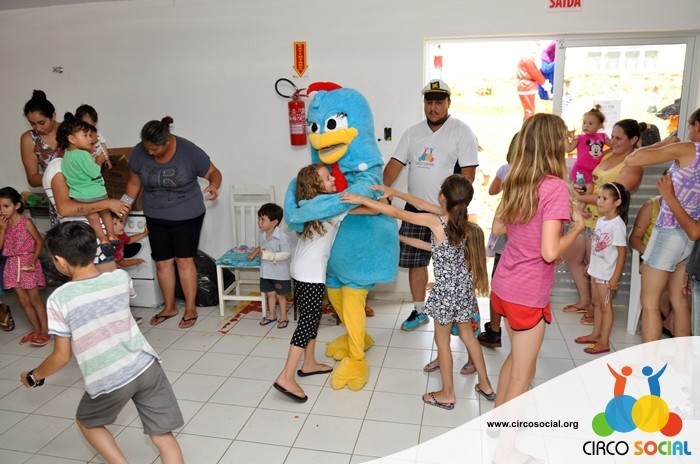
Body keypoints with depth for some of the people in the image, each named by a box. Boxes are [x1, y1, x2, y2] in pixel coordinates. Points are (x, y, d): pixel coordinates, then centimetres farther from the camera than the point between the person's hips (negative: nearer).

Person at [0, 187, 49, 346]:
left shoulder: (26, 222, -12)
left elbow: (39, 242, -8)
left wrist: (33, 260, -18)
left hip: (27, 263, -5)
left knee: (34, 298, -2)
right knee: (23, 300, 9)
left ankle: (45, 332, 5)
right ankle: (36, 330, 20)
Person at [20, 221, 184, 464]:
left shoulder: (59, 299, -15)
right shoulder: (121, 278, -4)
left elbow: (61, 357, -7)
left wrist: (33, 376, 12)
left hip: (109, 382, -3)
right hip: (146, 367, 3)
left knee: (87, 421, 30)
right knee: (163, 435, 11)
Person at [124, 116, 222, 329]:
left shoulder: (189, 151, -19)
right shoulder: (139, 152, -10)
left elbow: (213, 172, -9)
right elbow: (134, 183, 5)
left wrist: (214, 186, -30)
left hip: (187, 216, -3)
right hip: (156, 218, 4)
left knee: (184, 261, 0)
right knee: (162, 262, 8)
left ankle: (190, 309, 13)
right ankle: (169, 307, 25)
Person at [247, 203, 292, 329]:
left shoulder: (282, 237, -25)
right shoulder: (262, 234, -2)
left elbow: (285, 254, -27)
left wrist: (268, 255, -31)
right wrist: (254, 253, 17)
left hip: (280, 273, -6)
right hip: (266, 271, 6)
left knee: (280, 295, 11)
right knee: (270, 294, 20)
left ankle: (283, 317, 28)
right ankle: (272, 315, 36)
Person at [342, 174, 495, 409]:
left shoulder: (435, 221, -22)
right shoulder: (459, 217, -2)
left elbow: (396, 213, -18)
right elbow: (422, 203, 8)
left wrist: (362, 199, -12)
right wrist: (394, 192, 14)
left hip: (446, 290, -7)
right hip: (464, 286, 7)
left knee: (442, 341, 10)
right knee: (468, 335, 22)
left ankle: (447, 393, 24)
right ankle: (485, 384, 35)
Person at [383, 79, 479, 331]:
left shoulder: (461, 131, -4)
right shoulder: (413, 132, 10)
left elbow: (468, 172, -10)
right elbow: (395, 164, 6)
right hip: (415, 209, 5)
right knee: (415, 261, 10)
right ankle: (419, 311, 25)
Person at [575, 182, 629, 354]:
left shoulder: (617, 224, -19)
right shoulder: (600, 220, 5)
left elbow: (622, 252, -19)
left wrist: (616, 277, -19)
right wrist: (590, 264, 18)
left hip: (607, 274, -8)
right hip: (596, 270, 8)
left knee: (606, 306, 3)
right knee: (597, 303, 18)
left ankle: (604, 342, 14)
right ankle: (596, 334, 33)